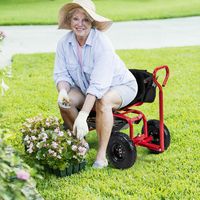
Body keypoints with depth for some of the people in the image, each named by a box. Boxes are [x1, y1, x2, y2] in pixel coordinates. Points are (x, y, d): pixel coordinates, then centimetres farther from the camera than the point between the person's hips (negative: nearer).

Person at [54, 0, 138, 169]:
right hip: (86, 87, 5)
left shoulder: (102, 43, -30)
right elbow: (62, 73, -6)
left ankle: (102, 155, -24)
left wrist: (83, 116, -44)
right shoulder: (64, 43, -12)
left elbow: (99, 84, -36)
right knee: (64, 102, -22)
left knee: (103, 101, -37)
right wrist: (63, 91, -31)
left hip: (120, 86, -5)